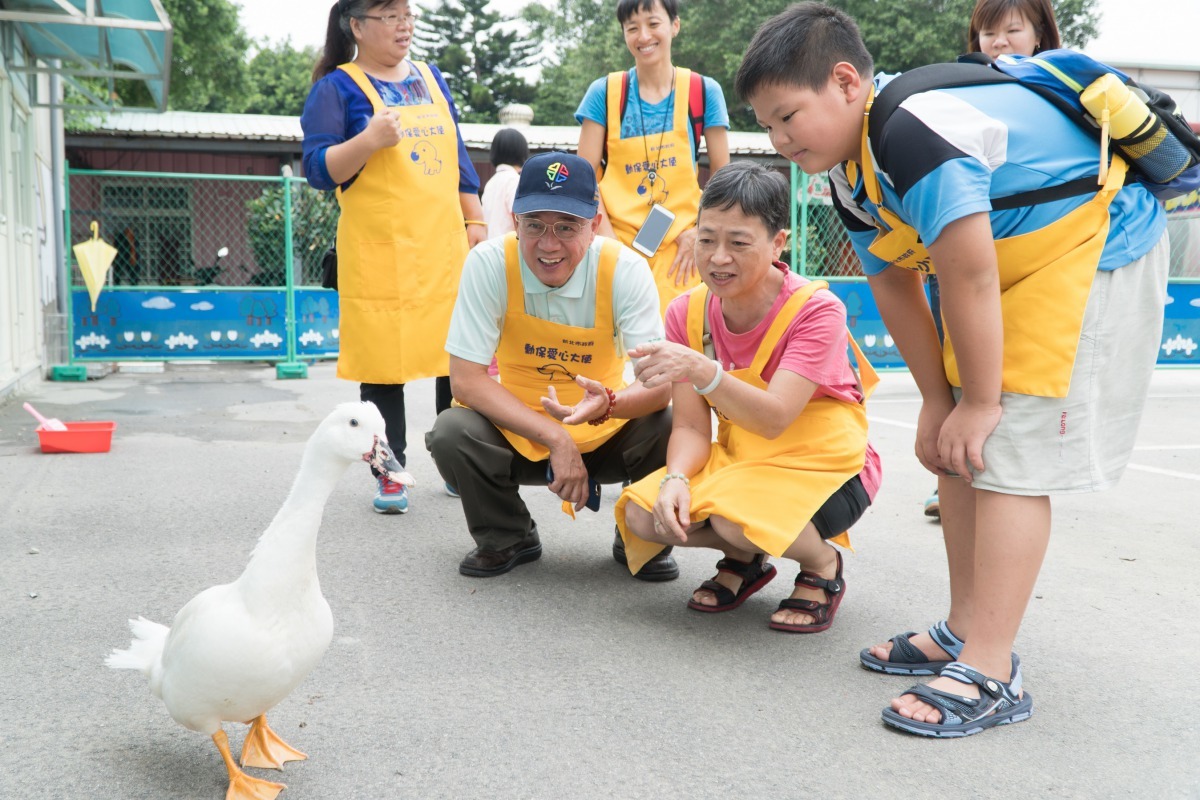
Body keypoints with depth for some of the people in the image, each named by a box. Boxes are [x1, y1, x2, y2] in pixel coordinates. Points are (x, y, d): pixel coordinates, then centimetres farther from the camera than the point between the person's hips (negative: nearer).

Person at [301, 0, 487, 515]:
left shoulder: (433, 79, 16)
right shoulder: (337, 88, -1)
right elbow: (318, 170, -8)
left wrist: (475, 221, 14)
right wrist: (369, 139, -23)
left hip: (446, 246, 5)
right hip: (381, 255, -4)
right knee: (384, 362, -1)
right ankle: (391, 474, 10)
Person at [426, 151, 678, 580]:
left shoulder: (625, 268, -19)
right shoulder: (489, 263, -19)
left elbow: (660, 384, -23)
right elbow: (466, 379, -20)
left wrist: (608, 404, -46)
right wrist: (555, 438, -27)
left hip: (604, 433, 0)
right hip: (518, 431, 1)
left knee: (669, 430, -28)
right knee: (450, 434, -28)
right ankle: (507, 538, 4)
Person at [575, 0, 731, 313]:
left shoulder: (704, 91, 2)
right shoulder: (604, 93, 2)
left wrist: (702, 232, -4)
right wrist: (608, 241, -8)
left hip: (678, 247, 0)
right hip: (617, 247, 0)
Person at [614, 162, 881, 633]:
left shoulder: (815, 309, -20)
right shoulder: (687, 313, -6)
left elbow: (773, 420, -31)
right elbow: (690, 428, -8)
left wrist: (702, 371, -48)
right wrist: (676, 477, -29)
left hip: (825, 466, -5)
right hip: (740, 460, 5)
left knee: (737, 517, -34)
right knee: (642, 514, -19)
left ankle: (822, 563, 1)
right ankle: (744, 560, 12)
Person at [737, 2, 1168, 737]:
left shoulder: (915, 131, -31)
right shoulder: (850, 172, 1)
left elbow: (969, 278, -29)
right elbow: (895, 287, 4)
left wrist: (978, 401, -19)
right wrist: (938, 400, 1)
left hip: (1097, 246, -10)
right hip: (1015, 266, 10)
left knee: (1010, 456, -15)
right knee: (958, 453, 8)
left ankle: (991, 675, -9)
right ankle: (965, 631, 19)